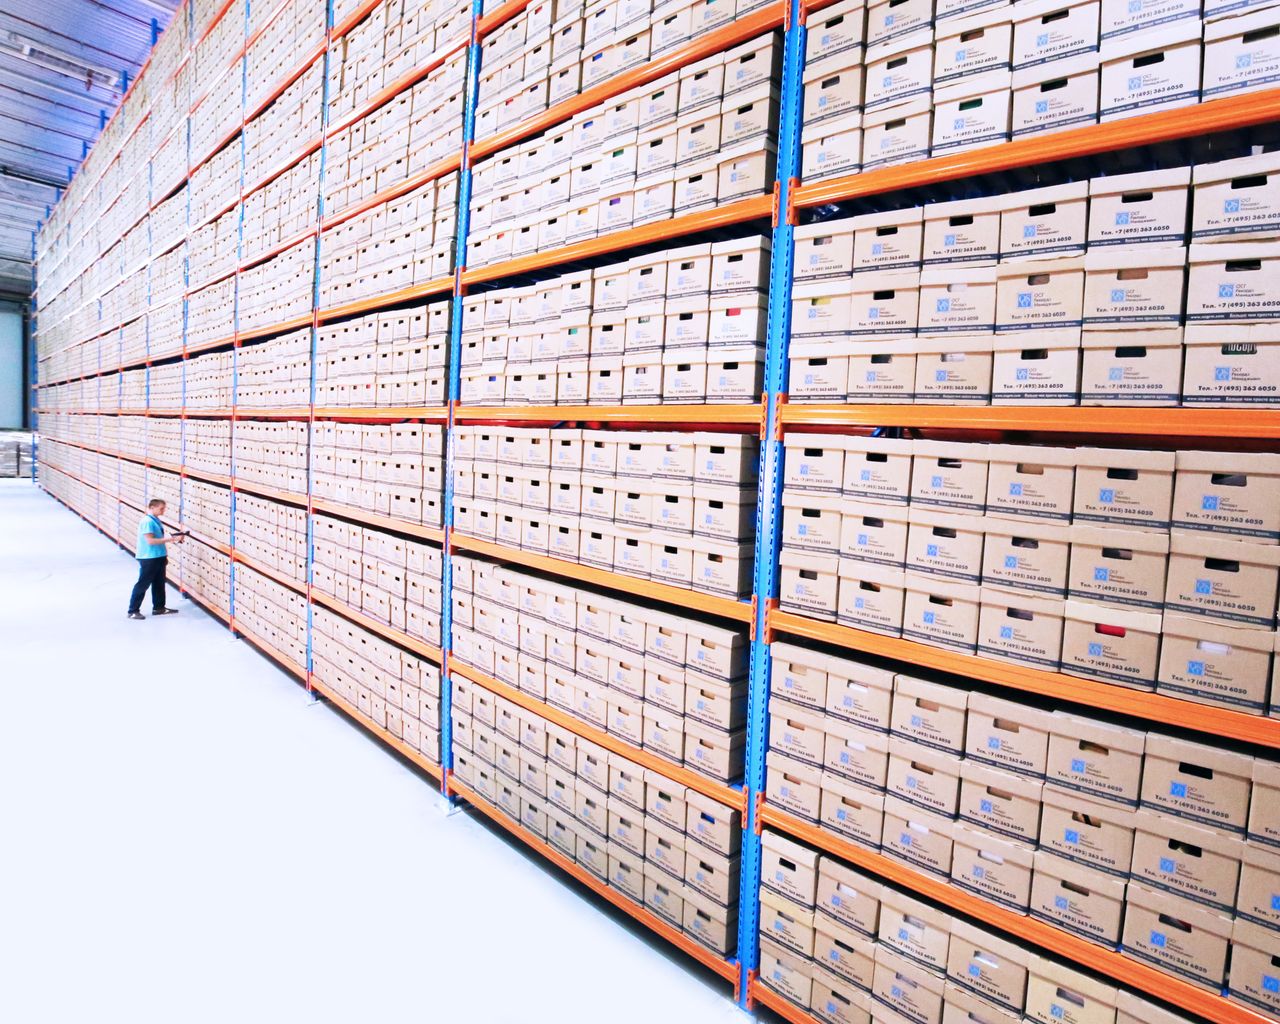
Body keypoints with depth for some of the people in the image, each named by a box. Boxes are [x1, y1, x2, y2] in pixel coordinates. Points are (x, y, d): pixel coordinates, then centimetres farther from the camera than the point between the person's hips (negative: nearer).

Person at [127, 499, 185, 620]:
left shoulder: (156, 521, 10)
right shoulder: (147, 521, -17)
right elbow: (150, 541, -23)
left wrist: (165, 556, 15)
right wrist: (171, 539, -24)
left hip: (159, 557, 9)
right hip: (148, 559, -9)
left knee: (159, 584, 15)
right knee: (142, 585, -1)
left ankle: (159, 607, 26)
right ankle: (133, 611, 7)